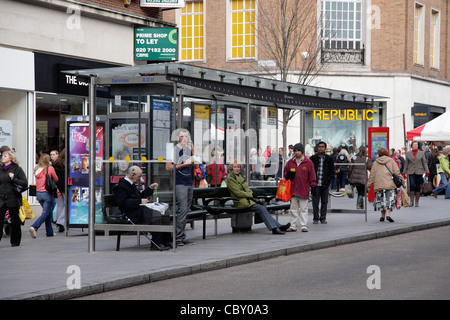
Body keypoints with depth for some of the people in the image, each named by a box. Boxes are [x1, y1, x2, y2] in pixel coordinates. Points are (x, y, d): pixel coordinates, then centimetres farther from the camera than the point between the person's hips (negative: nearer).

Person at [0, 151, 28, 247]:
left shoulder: (17, 169, -3)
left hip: (13, 199, -3)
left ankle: (15, 241, 19)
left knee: (15, 222, 7)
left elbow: (25, 183, -9)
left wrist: (13, 179, -17)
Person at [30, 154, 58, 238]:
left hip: (38, 193, 6)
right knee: (45, 213, -4)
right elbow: (56, 179, 3)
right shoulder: (50, 169, -10)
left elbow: (38, 181, 13)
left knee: (49, 212, 18)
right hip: (47, 193, -6)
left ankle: (49, 232, 20)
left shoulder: (37, 169, 3)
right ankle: (34, 227, -23)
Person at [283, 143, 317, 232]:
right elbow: (285, 174, 17)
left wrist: (313, 184, -4)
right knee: (293, 209, 8)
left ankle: (304, 226, 3)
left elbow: (312, 175, 3)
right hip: (293, 190, 3)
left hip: (304, 190, -3)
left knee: (303, 209, 1)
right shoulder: (290, 162, 10)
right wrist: (288, 174, -5)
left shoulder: (308, 162, 1)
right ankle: (293, 226, 12)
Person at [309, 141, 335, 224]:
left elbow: (332, 171, 10)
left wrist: (328, 180, -3)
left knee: (324, 203, 5)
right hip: (316, 184, -1)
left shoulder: (329, 159, 6)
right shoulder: (313, 158, 4)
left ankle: (323, 218, 13)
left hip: (325, 185, 1)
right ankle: (316, 218, 8)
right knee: (315, 203, 0)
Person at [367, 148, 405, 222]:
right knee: (389, 199, -3)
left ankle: (382, 216, 11)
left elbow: (372, 175, 11)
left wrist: (368, 185, 14)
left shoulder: (376, 163, 11)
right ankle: (388, 214, -20)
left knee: (381, 200, 11)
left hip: (378, 185, 2)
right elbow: (396, 172, 0)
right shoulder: (391, 161, 6)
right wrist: (402, 180, 7)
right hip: (389, 184, -2)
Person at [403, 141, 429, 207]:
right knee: (412, 185, -16)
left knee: (418, 187, 2)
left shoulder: (421, 153, 6)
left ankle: (417, 202, 11)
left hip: (419, 172, 0)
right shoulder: (408, 153, 8)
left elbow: (424, 163, 6)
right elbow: (406, 163, 12)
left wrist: (427, 171, 0)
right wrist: (404, 172, 9)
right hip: (411, 172, 0)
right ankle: (411, 200, -7)